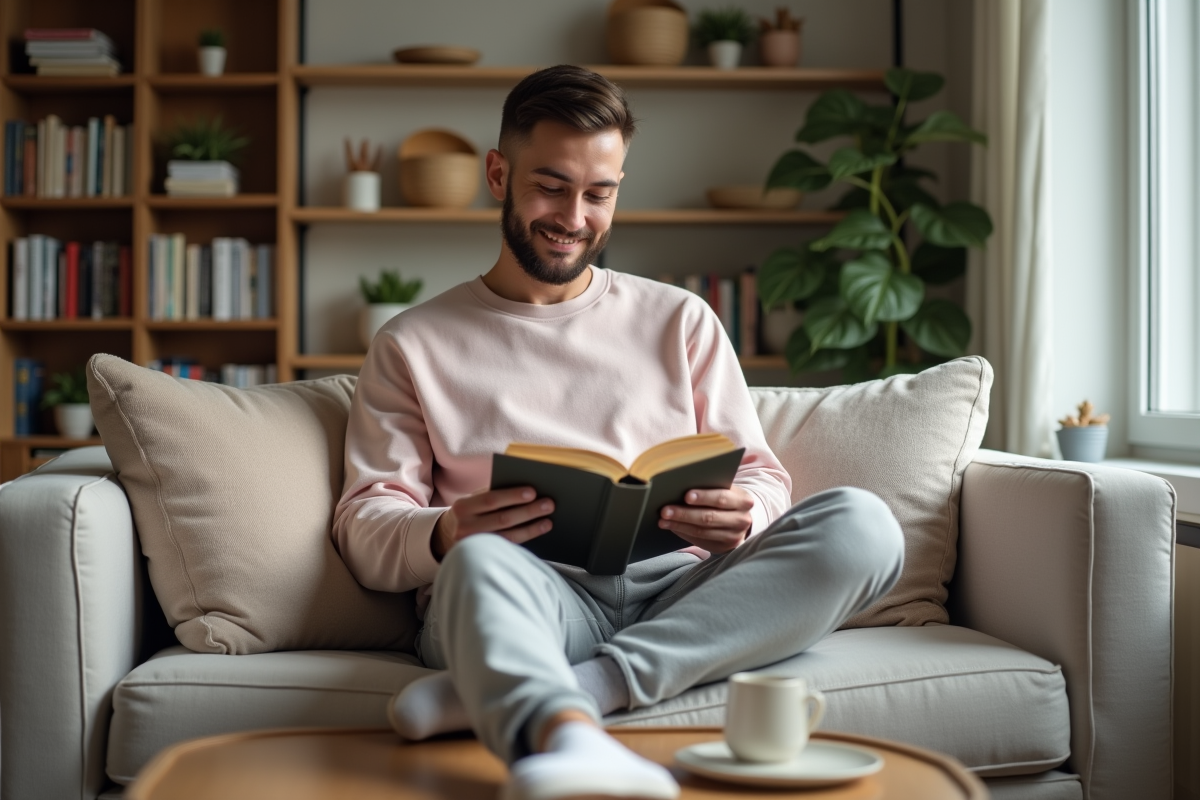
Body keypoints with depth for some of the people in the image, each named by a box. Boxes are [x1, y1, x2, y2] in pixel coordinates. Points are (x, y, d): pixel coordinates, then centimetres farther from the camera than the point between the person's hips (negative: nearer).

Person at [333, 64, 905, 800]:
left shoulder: (680, 319, 23)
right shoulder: (414, 346, 17)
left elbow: (762, 476, 18)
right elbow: (366, 522, 7)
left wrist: (741, 515, -8)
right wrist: (442, 536, -18)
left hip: (679, 591, 3)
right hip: (531, 595, -2)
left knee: (861, 523, -26)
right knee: (482, 559, -37)